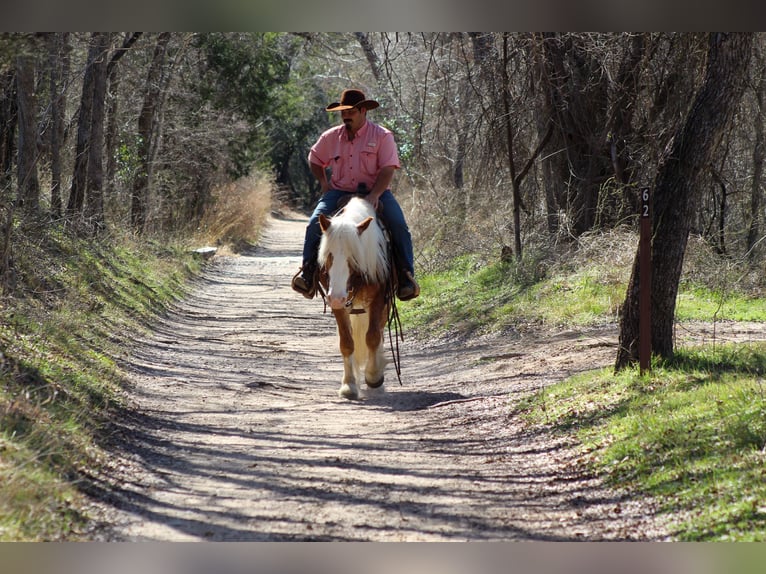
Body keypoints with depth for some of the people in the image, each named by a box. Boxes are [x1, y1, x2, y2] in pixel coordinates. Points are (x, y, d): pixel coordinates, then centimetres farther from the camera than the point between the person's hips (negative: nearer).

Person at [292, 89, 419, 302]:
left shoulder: (382, 136, -3)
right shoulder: (331, 137, 8)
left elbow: (387, 169, -11)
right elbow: (315, 159, 26)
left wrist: (374, 195, -26)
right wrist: (323, 182, 9)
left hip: (376, 191, -2)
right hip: (339, 192, 2)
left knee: (399, 226, -24)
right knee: (315, 224, -21)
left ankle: (406, 276, -15)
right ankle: (308, 272, -12)